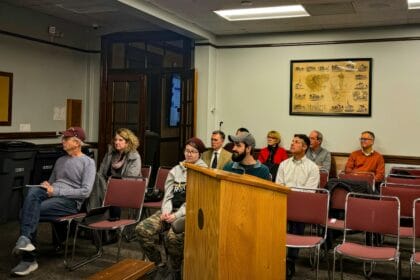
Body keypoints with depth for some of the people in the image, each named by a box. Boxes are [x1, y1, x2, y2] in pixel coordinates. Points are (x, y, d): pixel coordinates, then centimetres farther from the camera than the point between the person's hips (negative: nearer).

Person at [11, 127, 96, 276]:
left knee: (30, 211, -28)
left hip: (70, 201, -6)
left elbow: (85, 191, -11)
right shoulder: (60, 160, 24)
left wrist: (56, 191, -15)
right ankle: (25, 239, -36)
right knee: (33, 191, -30)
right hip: (52, 195, 6)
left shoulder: (88, 162, 0)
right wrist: (46, 185, 3)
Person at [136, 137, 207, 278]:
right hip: (171, 209, 6)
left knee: (174, 236, -35)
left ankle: (177, 271, -7)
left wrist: (177, 215, -18)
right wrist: (166, 211, -9)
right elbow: (168, 195, 11)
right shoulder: (176, 170, 16)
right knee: (142, 229, -16)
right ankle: (157, 265, 1)